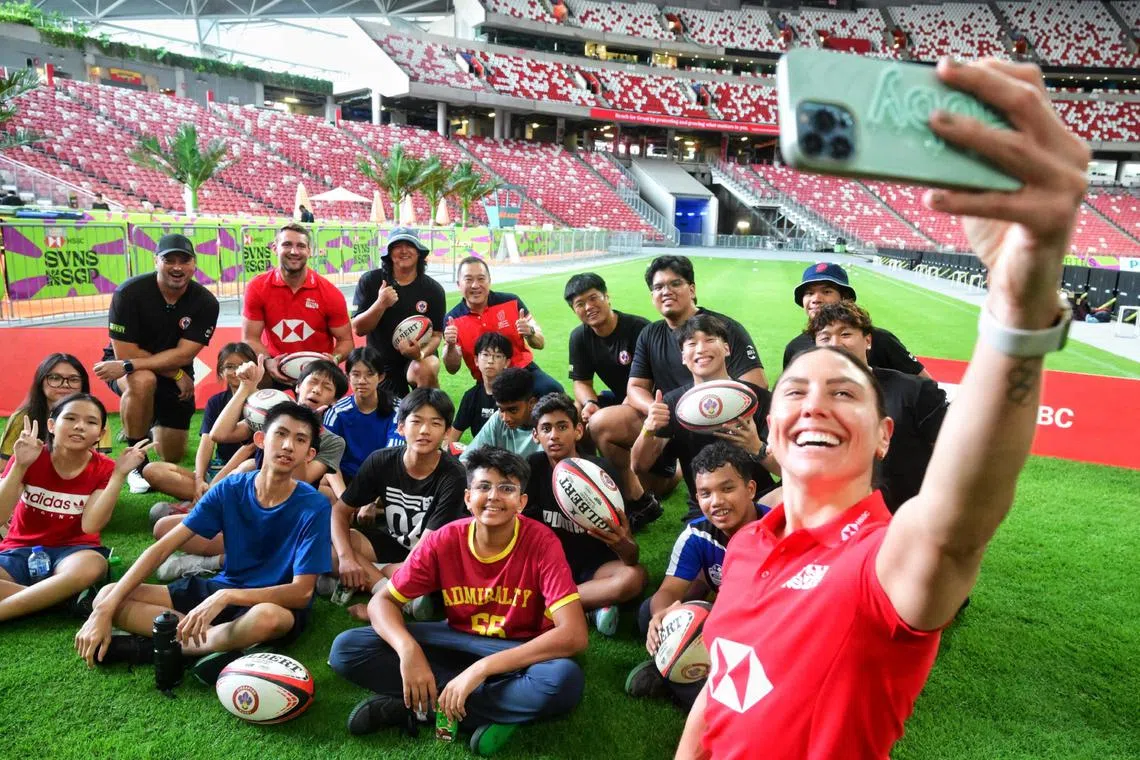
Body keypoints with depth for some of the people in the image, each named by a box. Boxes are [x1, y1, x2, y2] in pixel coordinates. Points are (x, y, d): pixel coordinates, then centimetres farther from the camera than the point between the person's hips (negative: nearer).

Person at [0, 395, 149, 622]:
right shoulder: (30, 457, -4)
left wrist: (119, 474, -22)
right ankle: (68, 599, -25)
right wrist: (20, 466, -24)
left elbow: (90, 525, -17)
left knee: (92, 566, -39)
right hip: (21, 549, 1)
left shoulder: (103, 469, -3)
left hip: (73, 549, -1)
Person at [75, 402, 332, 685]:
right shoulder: (230, 489, -8)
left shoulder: (314, 507, -19)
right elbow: (162, 548, -7)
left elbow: (301, 593, -22)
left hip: (277, 602, -5)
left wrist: (225, 597, -34)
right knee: (107, 596, -9)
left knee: (266, 617, -43)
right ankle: (219, 646, -21)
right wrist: (105, 609, -17)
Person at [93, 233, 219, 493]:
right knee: (144, 380, -41)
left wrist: (128, 366, -33)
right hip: (126, 365, -3)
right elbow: (125, 352, -23)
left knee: (173, 456, 6)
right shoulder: (130, 292, -23)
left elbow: (183, 355, -23)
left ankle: (148, 427, 43)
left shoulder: (206, 302, -17)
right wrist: (176, 374, -22)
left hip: (176, 377, 3)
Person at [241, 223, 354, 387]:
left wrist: (335, 359, -24)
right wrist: (267, 362, -26)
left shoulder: (330, 293, -10)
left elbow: (346, 340, -2)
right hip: (275, 370, -1)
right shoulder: (257, 288, -7)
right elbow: (250, 338, -5)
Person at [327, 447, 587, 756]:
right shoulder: (445, 540, -13)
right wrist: (408, 649, -31)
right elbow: (382, 601, -8)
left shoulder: (541, 542, -22)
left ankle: (417, 706, -21)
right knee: (346, 649, -16)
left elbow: (574, 635, -30)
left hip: (517, 652, -2)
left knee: (565, 680, -38)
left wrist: (481, 668, -36)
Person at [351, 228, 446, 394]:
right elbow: (358, 329, -10)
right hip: (381, 365, 2)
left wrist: (421, 353, -28)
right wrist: (381, 304, -27)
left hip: (417, 359, -2)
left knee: (426, 369, -35)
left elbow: (436, 335, -5)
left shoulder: (433, 289, -6)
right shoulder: (370, 281, -5)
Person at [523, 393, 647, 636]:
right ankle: (590, 606, -21)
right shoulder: (533, 467, -8)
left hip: (593, 564, -2)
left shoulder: (601, 472, -16)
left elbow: (633, 558, -19)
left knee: (635, 577, -33)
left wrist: (623, 545, -43)